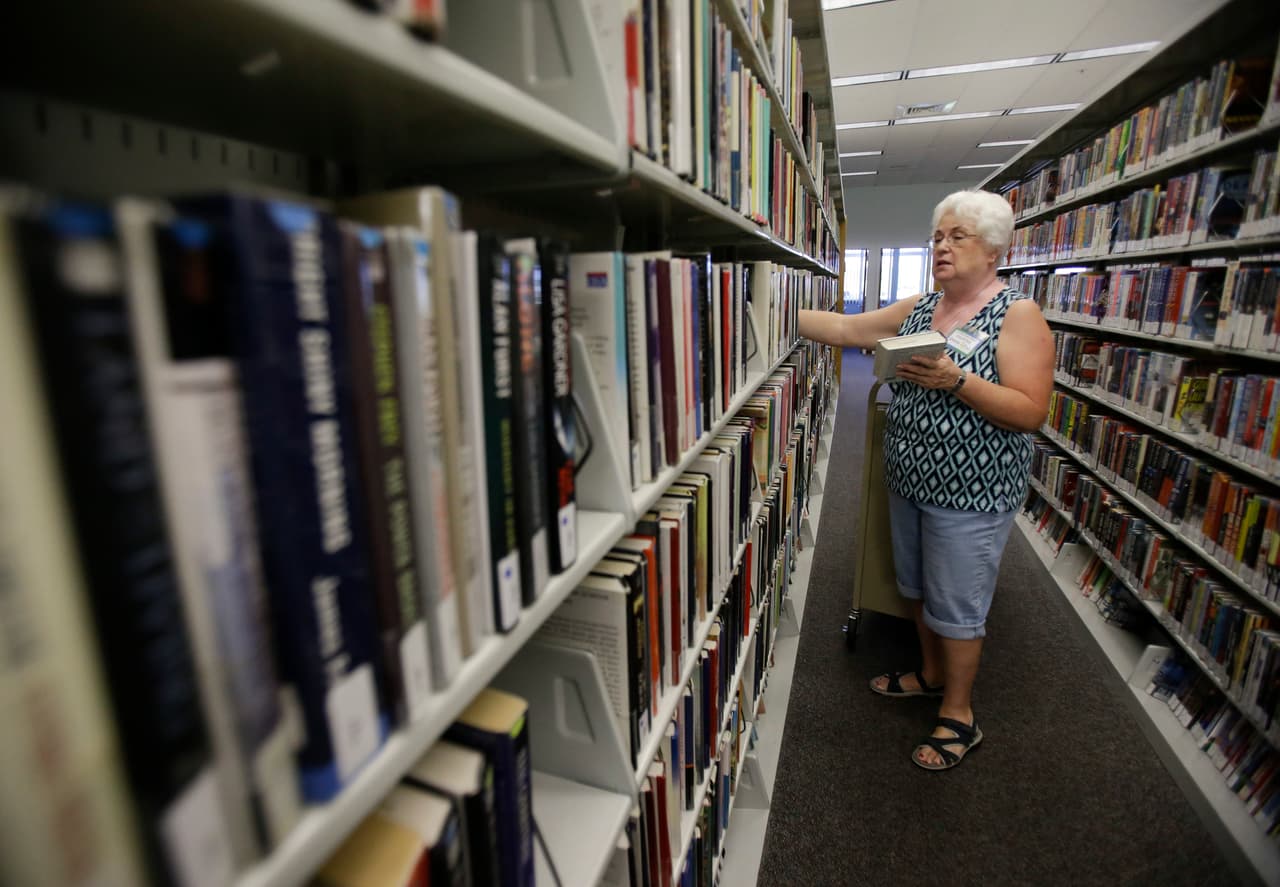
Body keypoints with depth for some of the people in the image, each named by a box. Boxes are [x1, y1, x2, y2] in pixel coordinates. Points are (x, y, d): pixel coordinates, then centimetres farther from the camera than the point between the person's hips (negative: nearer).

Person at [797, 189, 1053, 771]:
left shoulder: (1018, 315, -11)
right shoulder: (917, 309, 7)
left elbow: (1031, 413, -18)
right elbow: (844, 329, 1)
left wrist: (956, 380, -29)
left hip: (970, 494, -6)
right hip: (909, 481, 7)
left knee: (956, 605, 7)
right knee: (918, 588, 21)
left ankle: (958, 716, 28)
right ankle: (931, 674, 44)